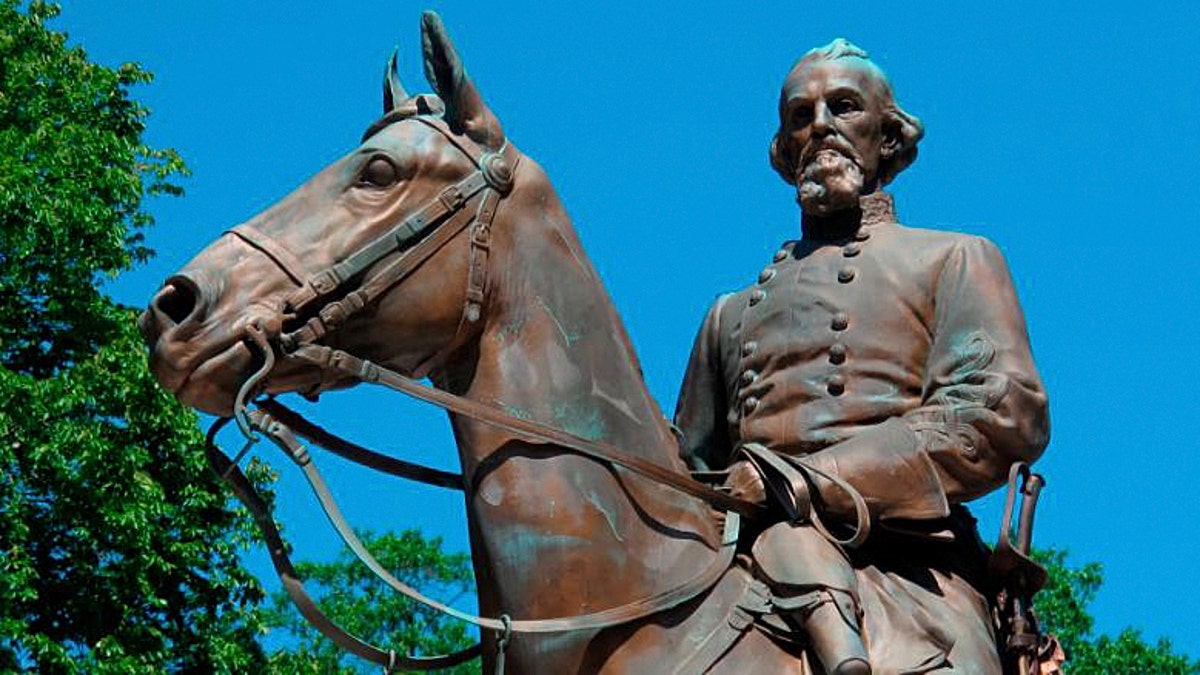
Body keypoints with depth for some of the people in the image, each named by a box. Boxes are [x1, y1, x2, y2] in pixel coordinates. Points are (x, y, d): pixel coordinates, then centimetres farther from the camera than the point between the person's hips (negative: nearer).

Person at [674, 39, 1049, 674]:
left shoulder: (953, 261, 18)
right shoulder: (733, 313, 32)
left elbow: (1007, 413, 1)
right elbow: (689, 466, 30)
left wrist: (812, 480, -10)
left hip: (904, 567, -3)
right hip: (747, 568, 4)